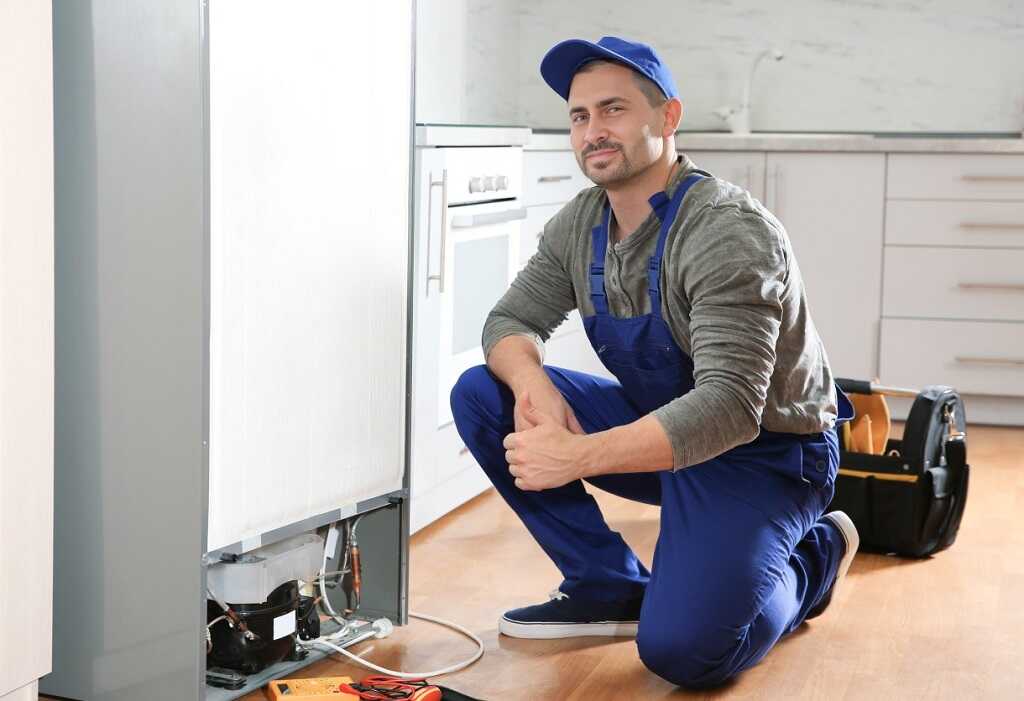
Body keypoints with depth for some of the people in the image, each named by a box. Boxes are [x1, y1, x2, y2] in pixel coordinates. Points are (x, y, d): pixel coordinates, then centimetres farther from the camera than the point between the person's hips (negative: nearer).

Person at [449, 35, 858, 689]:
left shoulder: (729, 230, -26)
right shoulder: (581, 222, -3)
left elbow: (729, 409, -34)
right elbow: (510, 321, 1)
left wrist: (579, 456, -41)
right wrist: (531, 382, -24)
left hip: (764, 451, -7)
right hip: (660, 424, 7)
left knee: (682, 648, -26)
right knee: (481, 395, -8)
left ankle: (815, 553, 7)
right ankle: (613, 589, 0)